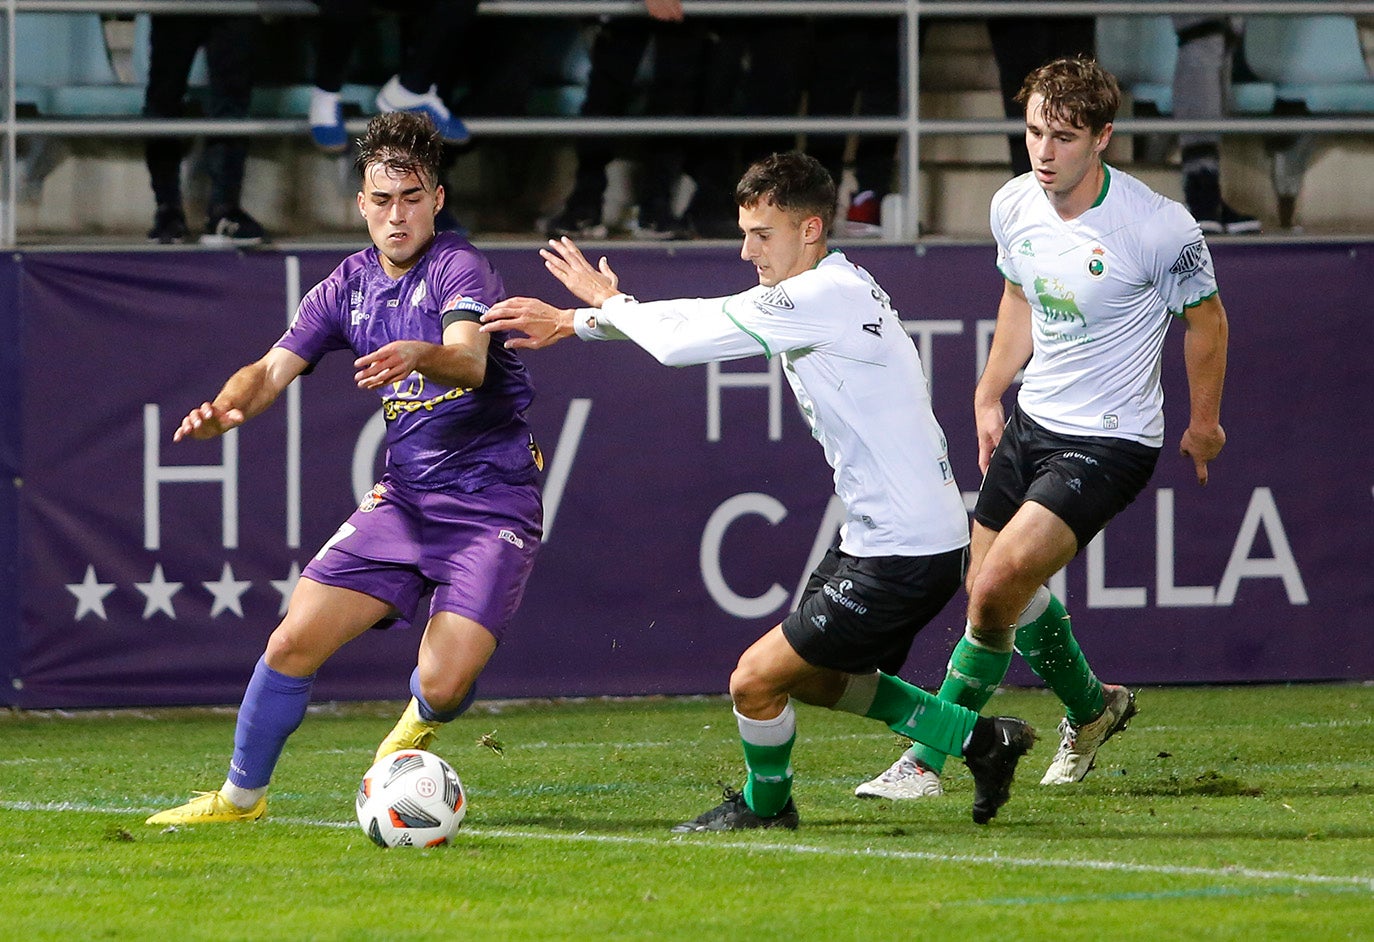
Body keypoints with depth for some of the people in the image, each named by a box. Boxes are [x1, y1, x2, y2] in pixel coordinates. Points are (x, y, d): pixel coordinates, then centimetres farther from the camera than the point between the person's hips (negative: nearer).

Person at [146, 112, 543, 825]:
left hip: (493, 504, -5)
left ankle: (419, 723, 20)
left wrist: (418, 356, -56)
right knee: (294, 640, -7)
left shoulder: (460, 270, -14)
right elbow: (274, 368, 1)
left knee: (444, 684, -19)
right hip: (405, 498, 5)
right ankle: (240, 795, 14)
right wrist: (226, 408, -21)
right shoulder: (351, 285, 6)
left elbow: (470, 361, -33)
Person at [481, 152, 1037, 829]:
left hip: (903, 555, -10)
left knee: (756, 681, -3)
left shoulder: (825, 297, -21)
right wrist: (574, 321, 14)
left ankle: (765, 804, 24)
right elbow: (705, 318, 16)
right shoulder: (827, 291, 10)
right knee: (812, 676, 24)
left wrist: (607, 301, 2)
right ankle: (980, 740, 29)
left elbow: (681, 342, -18)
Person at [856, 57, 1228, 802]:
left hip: (1110, 441, -7)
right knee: (994, 590, 14)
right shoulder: (1015, 207, -4)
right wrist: (989, 396, 17)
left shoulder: (1159, 228, -21)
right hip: (1032, 423, 7)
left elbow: (1205, 320, -3)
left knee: (998, 586, -18)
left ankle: (929, 758, -5)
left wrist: (1204, 423, 8)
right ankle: (1092, 708, 41)